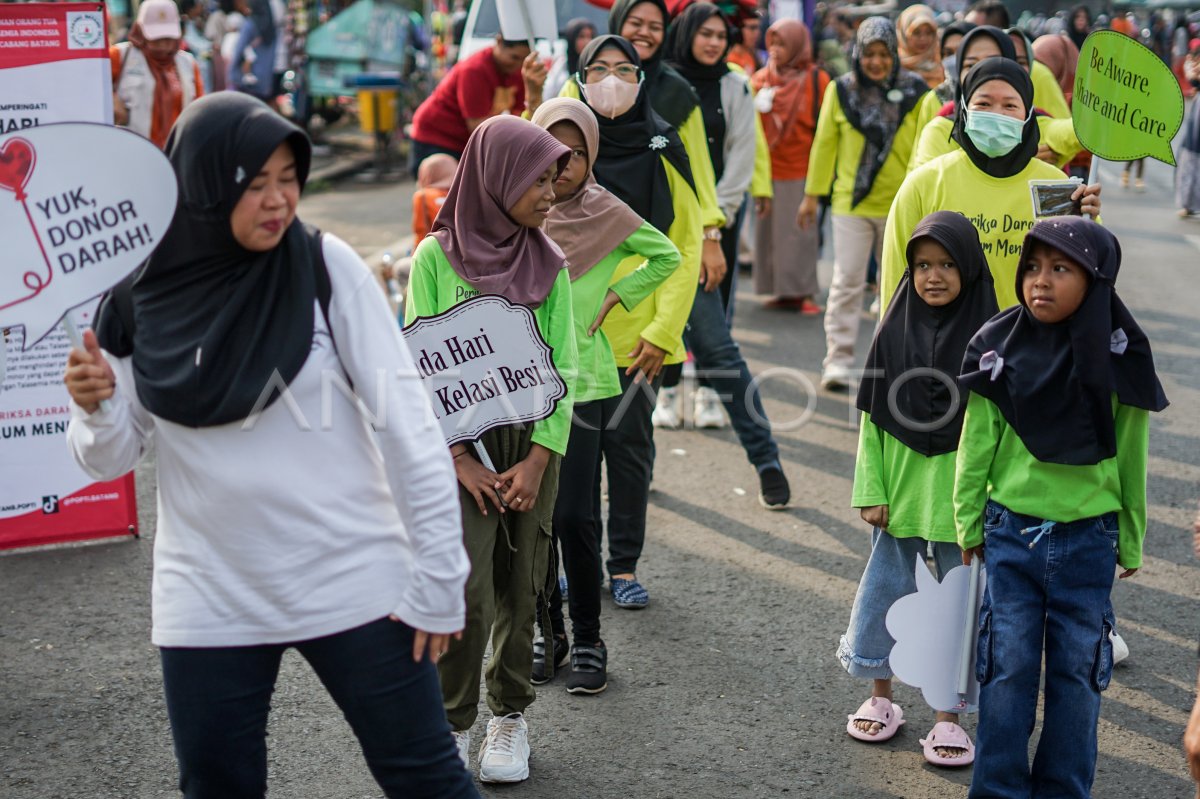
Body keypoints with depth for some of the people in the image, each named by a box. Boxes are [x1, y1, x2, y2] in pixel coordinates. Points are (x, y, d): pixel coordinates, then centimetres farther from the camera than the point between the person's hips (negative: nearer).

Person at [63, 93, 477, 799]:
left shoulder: (325, 265, -8)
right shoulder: (140, 296, -2)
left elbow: (407, 423, -8)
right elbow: (115, 458, 5)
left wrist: (437, 576, -9)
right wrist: (99, 409, -18)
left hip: (355, 584, -2)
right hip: (210, 602, 2)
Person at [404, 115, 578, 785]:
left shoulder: (548, 265, 4)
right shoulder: (437, 257, -4)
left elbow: (564, 367, 2)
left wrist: (538, 459, -8)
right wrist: (459, 459, -11)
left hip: (532, 443, 3)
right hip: (460, 441, -3)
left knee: (520, 590, 8)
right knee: (467, 589, -11)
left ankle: (511, 719, 24)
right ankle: (453, 726, 6)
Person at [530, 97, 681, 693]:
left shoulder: (607, 214, -2)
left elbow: (665, 257, 11)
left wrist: (614, 297, 1)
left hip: (581, 381, -2)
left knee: (575, 516, -5)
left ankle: (587, 640, 11)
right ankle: (547, 631, 24)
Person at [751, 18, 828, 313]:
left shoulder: (816, 79, -3)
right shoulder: (761, 78, 6)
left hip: (801, 170, -3)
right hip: (767, 169, 3)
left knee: (800, 232, 0)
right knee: (770, 230, 5)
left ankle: (804, 292, 6)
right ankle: (781, 289, 13)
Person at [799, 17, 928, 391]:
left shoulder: (915, 90, -3)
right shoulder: (841, 90, -1)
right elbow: (825, 143, 4)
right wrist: (812, 195, 6)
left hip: (900, 204, 1)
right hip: (851, 202, 0)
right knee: (847, 281, -3)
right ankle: (838, 360, 0)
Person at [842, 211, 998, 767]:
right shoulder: (895, 331, -1)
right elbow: (873, 418, 2)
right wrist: (871, 490, -1)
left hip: (960, 492, -2)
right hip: (900, 488, 2)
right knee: (885, 587, 12)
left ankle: (948, 716, 20)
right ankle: (880, 696, 31)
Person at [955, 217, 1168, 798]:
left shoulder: (1118, 356, -6)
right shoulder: (999, 347, -5)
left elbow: (1130, 456, 2)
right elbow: (977, 443, 3)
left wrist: (1131, 542, 8)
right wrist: (968, 522, 6)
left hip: (1088, 538, 0)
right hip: (1011, 531, 0)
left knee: (1076, 670, 9)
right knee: (1007, 667, 5)